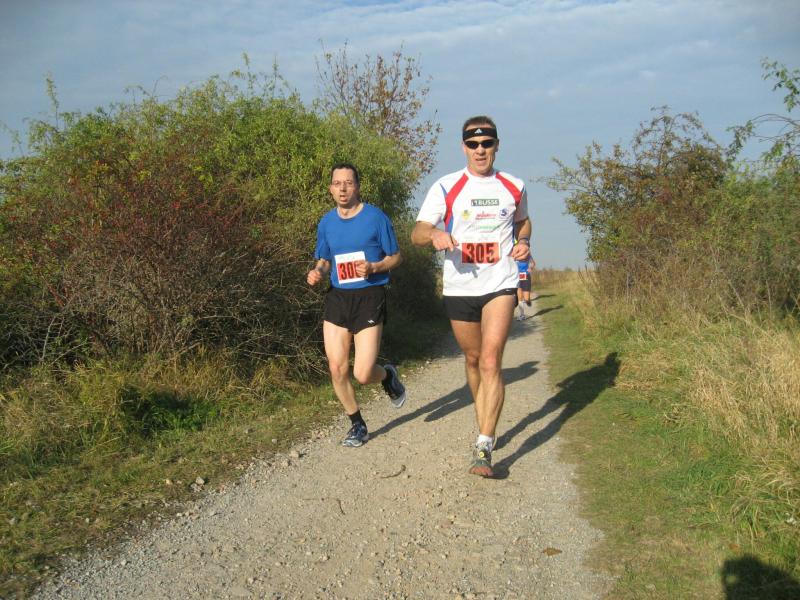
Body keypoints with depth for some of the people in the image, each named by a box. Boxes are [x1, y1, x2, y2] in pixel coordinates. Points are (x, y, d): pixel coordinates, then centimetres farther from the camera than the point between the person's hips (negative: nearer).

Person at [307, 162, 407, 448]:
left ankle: (388, 375, 28)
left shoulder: (376, 217, -5)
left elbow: (395, 257, 2)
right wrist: (317, 272, -4)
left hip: (369, 297, -4)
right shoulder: (326, 223, 8)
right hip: (337, 297, 4)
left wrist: (373, 267, -17)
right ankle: (357, 424, 22)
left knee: (362, 375, -10)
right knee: (337, 369, 1)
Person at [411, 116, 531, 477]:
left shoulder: (514, 187, 5)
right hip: (459, 287, 1)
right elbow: (417, 233, -4)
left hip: (500, 284, -1)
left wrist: (523, 242, 2)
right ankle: (485, 423, 38)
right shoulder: (446, 187, 0)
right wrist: (435, 235, -28)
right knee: (472, 360, 14)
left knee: (490, 361, -15)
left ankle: (484, 447, -15)